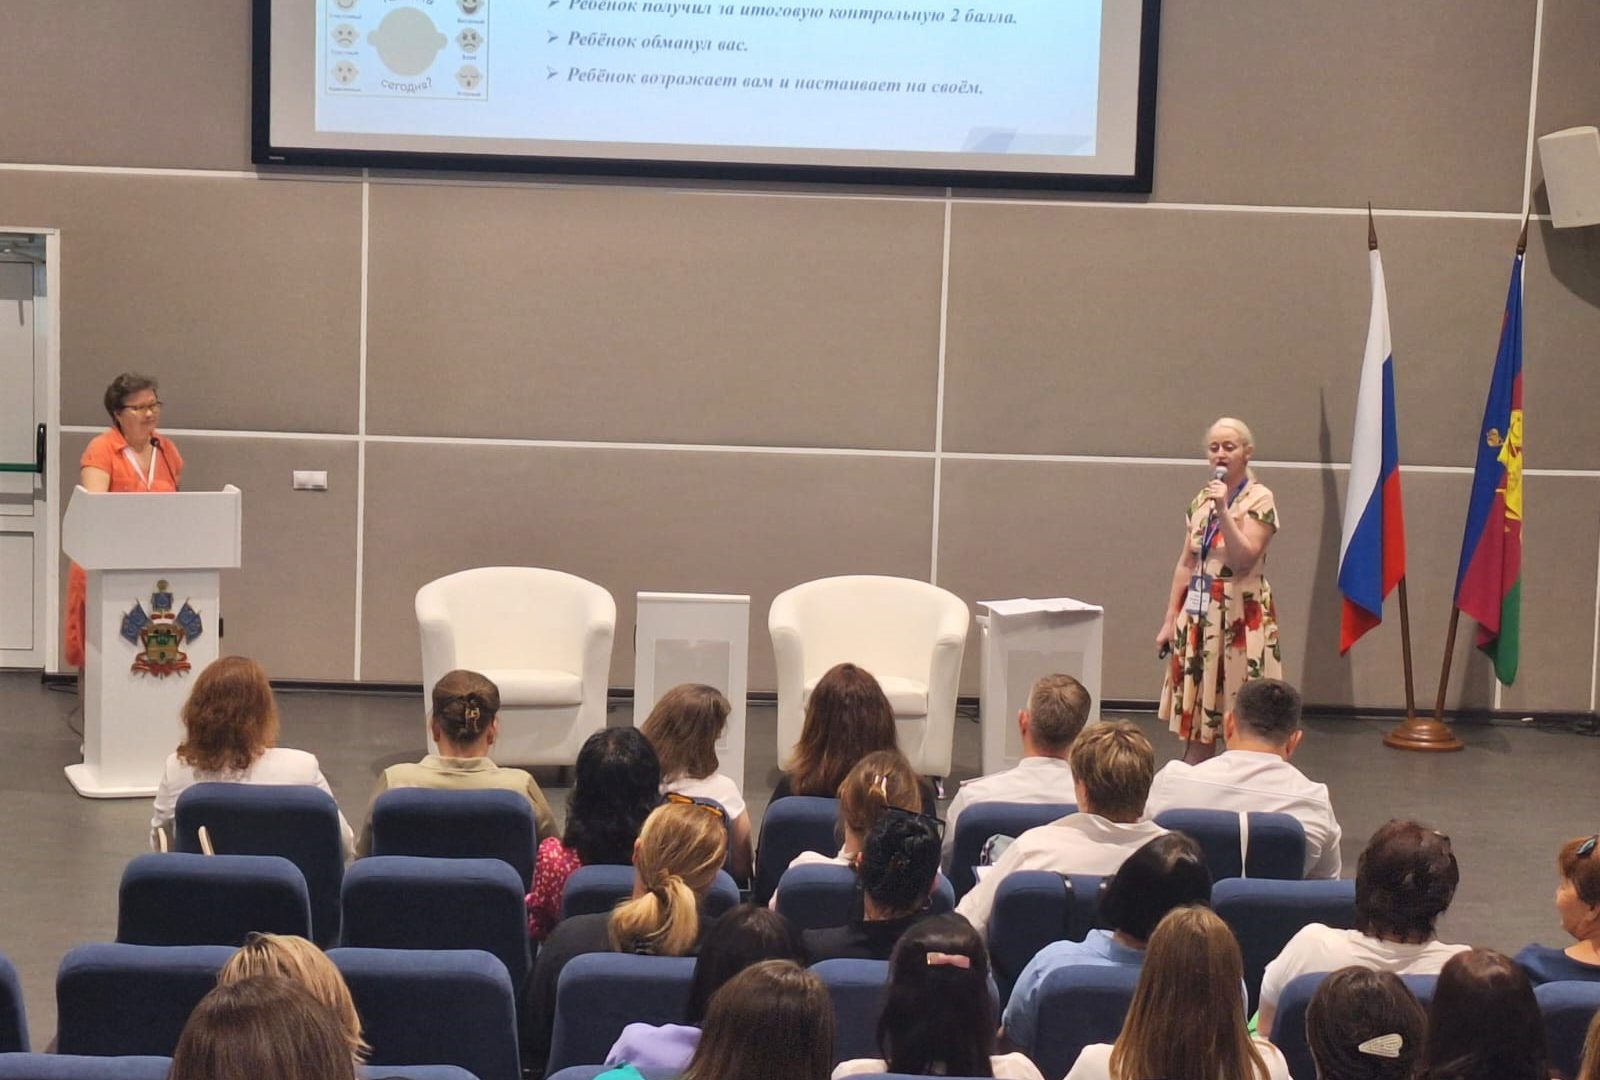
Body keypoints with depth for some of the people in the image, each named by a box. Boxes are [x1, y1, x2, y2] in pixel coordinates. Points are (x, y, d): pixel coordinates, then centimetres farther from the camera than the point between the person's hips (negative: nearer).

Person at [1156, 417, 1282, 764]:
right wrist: (1170, 620, 9)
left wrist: (1223, 511, -23)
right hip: (1199, 613, 6)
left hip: (1241, 615, -6)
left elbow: (1244, 559, -17)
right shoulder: (1201, 500, 12)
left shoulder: (1259, 499, -6)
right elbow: (1186, 563, 13)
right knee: (1195, 718, 6)